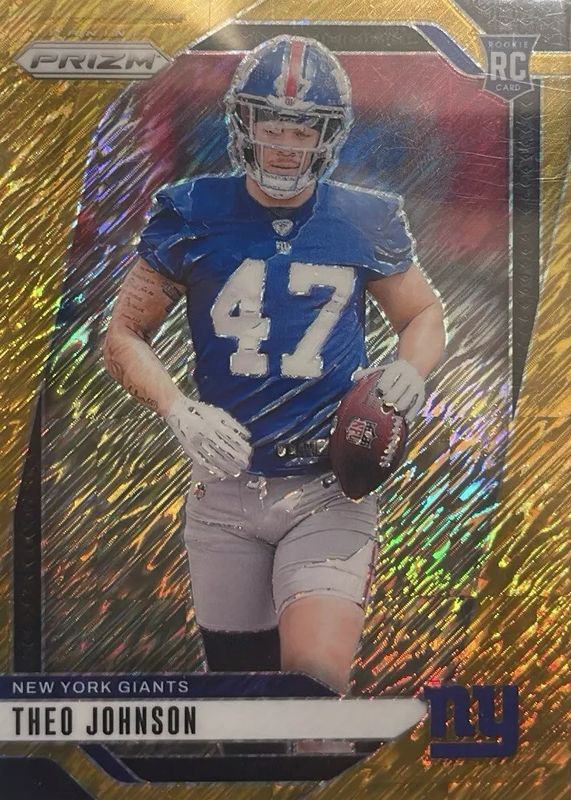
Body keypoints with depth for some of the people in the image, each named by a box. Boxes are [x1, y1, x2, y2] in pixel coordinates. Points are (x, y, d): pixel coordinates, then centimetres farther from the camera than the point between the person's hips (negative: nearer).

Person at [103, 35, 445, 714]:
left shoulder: (365, 221, 0)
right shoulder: (193, 215, -1)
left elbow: (423, 313, 14)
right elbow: (124, 335, 4)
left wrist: (410, 369, -8)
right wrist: (179, 411, -13)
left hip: (330, 490, -1)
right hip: (225, 488, 1)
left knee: (317, 669, -21)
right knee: (236, 671, 15)